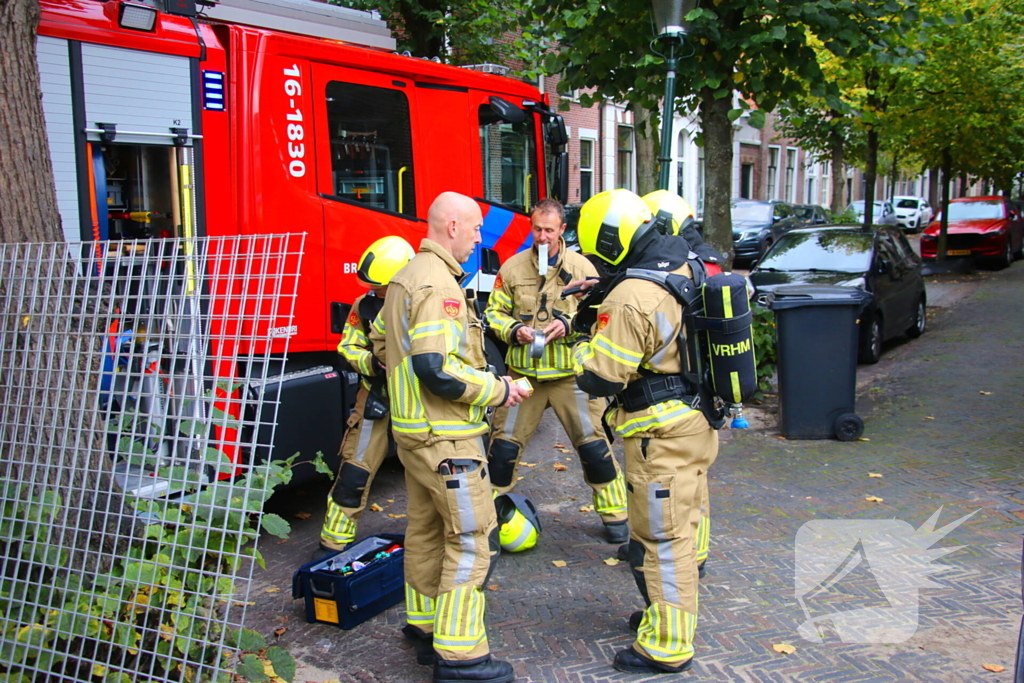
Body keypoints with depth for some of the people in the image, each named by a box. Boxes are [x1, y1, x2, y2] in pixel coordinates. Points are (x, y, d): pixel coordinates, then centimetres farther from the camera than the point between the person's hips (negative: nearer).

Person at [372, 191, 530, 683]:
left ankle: (424, 629, 33)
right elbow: (437, 369, -27)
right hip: (446, 436, -11)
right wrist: (497, 390, -17)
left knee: (427, 530, 19)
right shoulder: (438, 282, -20)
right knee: (472, 537, -4)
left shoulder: (407, 276, 13)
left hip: (414, 429, 11)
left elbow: (382, 341, 22)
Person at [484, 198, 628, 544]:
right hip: (523, 373, 1)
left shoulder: (581, 267, -1)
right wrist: (514, 330, -12)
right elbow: (494, 312, 8)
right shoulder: (512, 267, 3)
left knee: (593, 444, 2)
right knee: (503, 444, 3)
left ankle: (614, 514, 20)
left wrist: (568, 325, -19)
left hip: (571, 373, -1)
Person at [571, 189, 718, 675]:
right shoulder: (684, 270, 4)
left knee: (661, 539, 2)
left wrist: (585, 343, -2)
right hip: (694, 421, 10)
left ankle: (666, 646, 15)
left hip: (663, 436, -10)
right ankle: (669, 612, 41)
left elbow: (600, 378, -20)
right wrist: (602, 322, 9)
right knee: (676, 529, 23)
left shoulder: (630, 298, -24)